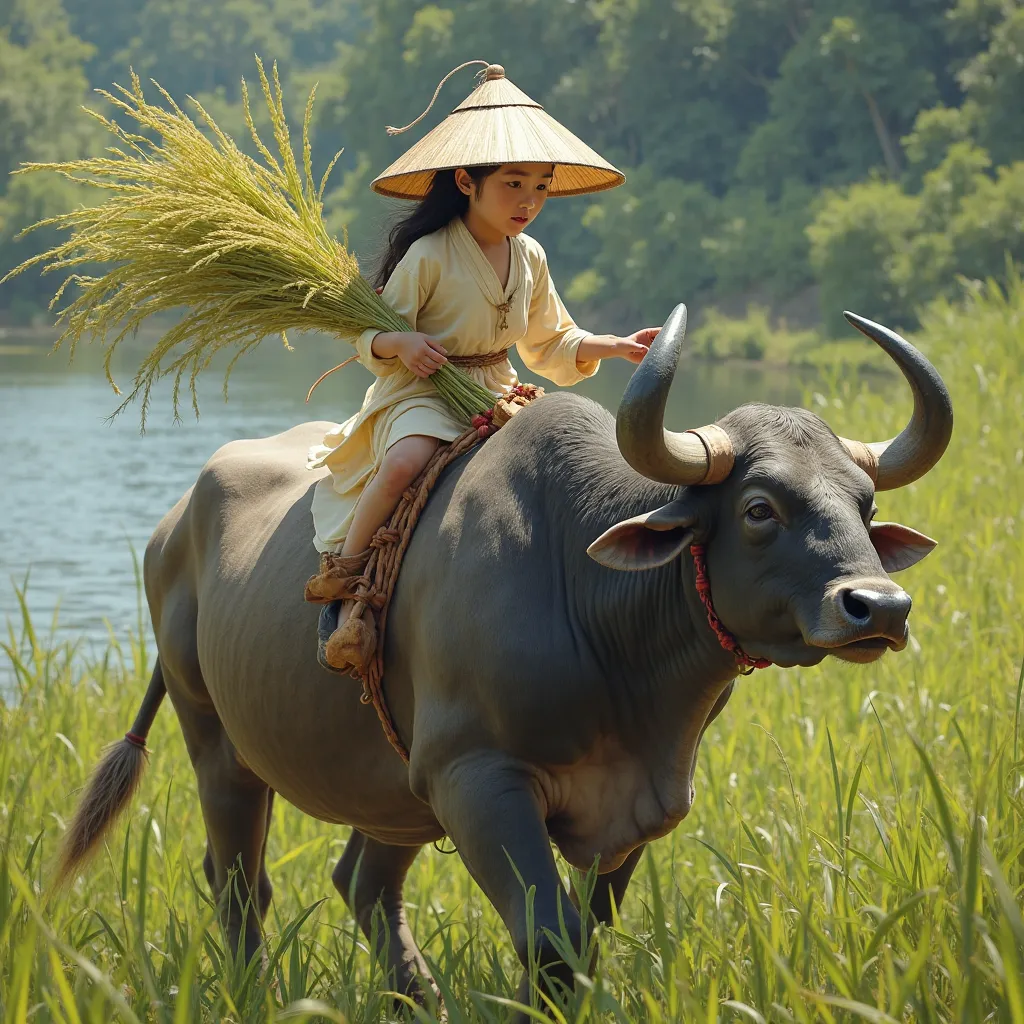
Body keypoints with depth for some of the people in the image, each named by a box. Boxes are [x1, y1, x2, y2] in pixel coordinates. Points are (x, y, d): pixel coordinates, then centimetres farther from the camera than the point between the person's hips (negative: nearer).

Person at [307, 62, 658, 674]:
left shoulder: (529, 258, 9)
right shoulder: (427, 256, -11)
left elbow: (550, 345, 21)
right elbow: (369, 340, -6)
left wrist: (613, 347, 7)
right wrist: (400, 343, -27)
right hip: (418, 395, -6)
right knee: (407, 460, -38)